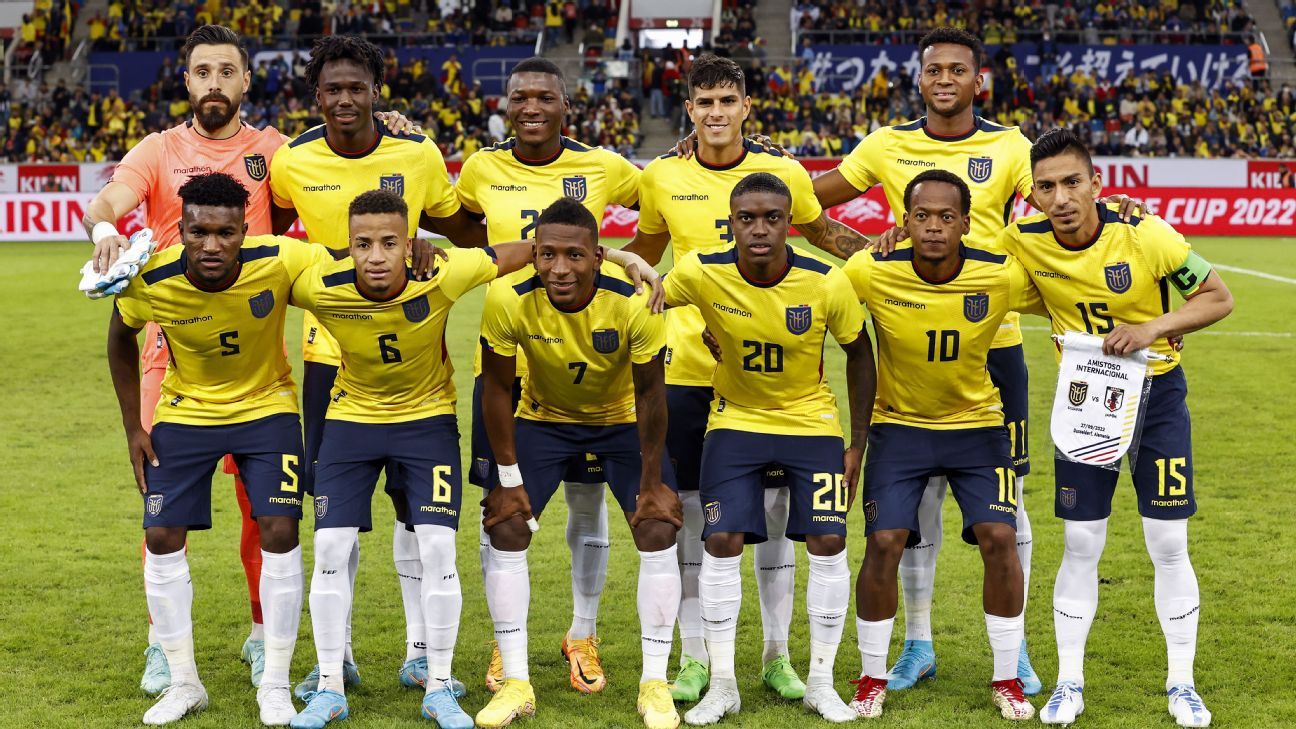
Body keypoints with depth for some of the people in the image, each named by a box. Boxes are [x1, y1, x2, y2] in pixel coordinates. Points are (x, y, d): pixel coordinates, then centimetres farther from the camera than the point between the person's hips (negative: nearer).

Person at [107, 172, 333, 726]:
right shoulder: (151, 282, -24)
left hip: (267, 405, -1)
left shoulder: (280, 261, -29)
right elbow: (121, 337, -1)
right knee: (162, 537, -3)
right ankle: (183, 684, 14)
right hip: (185, 412, 1)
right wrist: (133, 426, -1)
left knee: (280, 533, -10)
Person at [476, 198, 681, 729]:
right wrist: (509, 478, -12)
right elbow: (497, 389, -15)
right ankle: (516, 683, 1)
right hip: (543, 419, 1)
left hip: (622, 420, -1)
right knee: (505, 529, -10)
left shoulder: (632, 304, -32)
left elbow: (649, 393, -18)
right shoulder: (509, 302, -30)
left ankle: (655, 684, 0)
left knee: (658, 530, -12)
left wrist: (651, 481, -13)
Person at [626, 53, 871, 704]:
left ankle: (777, 656, 18)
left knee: (774, 511, 5)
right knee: (690, 512, 5)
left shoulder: (783, 172, -1)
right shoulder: (662, 177, 0)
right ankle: (694, 658, 17)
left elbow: (822, 231, 15)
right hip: (688, 367, 0)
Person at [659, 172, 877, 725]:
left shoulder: (827, 283, -19)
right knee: (722, 544, -8)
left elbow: (859, 353, -4)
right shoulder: (703, 274, -19)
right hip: (734, 421, 0)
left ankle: (821, 683, 10)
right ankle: (722, 685, 6)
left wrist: (857, 444, -3)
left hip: (811, 422, 0)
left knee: (828, 545, -6)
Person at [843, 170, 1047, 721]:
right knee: (884, 543, -11)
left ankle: (1007, 680, 10)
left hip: (976, 424, 1)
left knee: (999, 539, -9)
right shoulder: (870, 275, -21)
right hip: (899, 426, -1)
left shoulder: (1003, 277, -19)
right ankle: (872, 679, 10)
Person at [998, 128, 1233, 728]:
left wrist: (1153, 327, -28)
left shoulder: (1145, 235, -22)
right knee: (1080, 545, 3)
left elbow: (1218, 297, -12)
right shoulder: (1024, 242, -15)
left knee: (1169, 546, 1)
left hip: (1156, 390, -1)